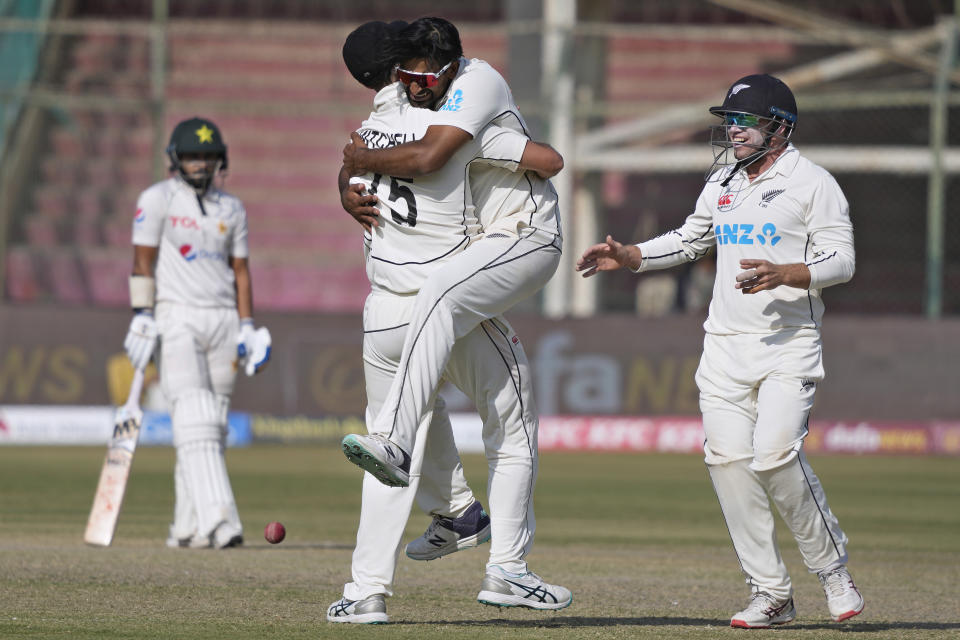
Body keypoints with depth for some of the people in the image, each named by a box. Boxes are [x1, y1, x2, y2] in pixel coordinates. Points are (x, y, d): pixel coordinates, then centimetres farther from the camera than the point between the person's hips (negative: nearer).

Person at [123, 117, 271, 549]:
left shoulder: (231, 209, 13)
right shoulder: (158, 200, 0)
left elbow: (241, 271, 13)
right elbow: (142, 262, -4)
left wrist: (247, 328, 5)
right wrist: (142, 319, -11)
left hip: (223, 320, 5)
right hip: (178, 317, -5)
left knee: (212, 426, 4)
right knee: (194, 420, -15)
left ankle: (187, 528, 10)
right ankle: (217, 521, -25)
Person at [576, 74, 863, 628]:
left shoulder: (813, 183, -4)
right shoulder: (722, 183, 16)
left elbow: (841, 260, -10)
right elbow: (690, 239, 27)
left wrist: (783, 275, -26)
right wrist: (628, 257, 13)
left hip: (789, 344, -6)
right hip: (726, 346, 6)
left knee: (775, 454, -21)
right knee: (728, 459, -5)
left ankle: (833, 567, -1)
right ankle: (771, 593, 1)